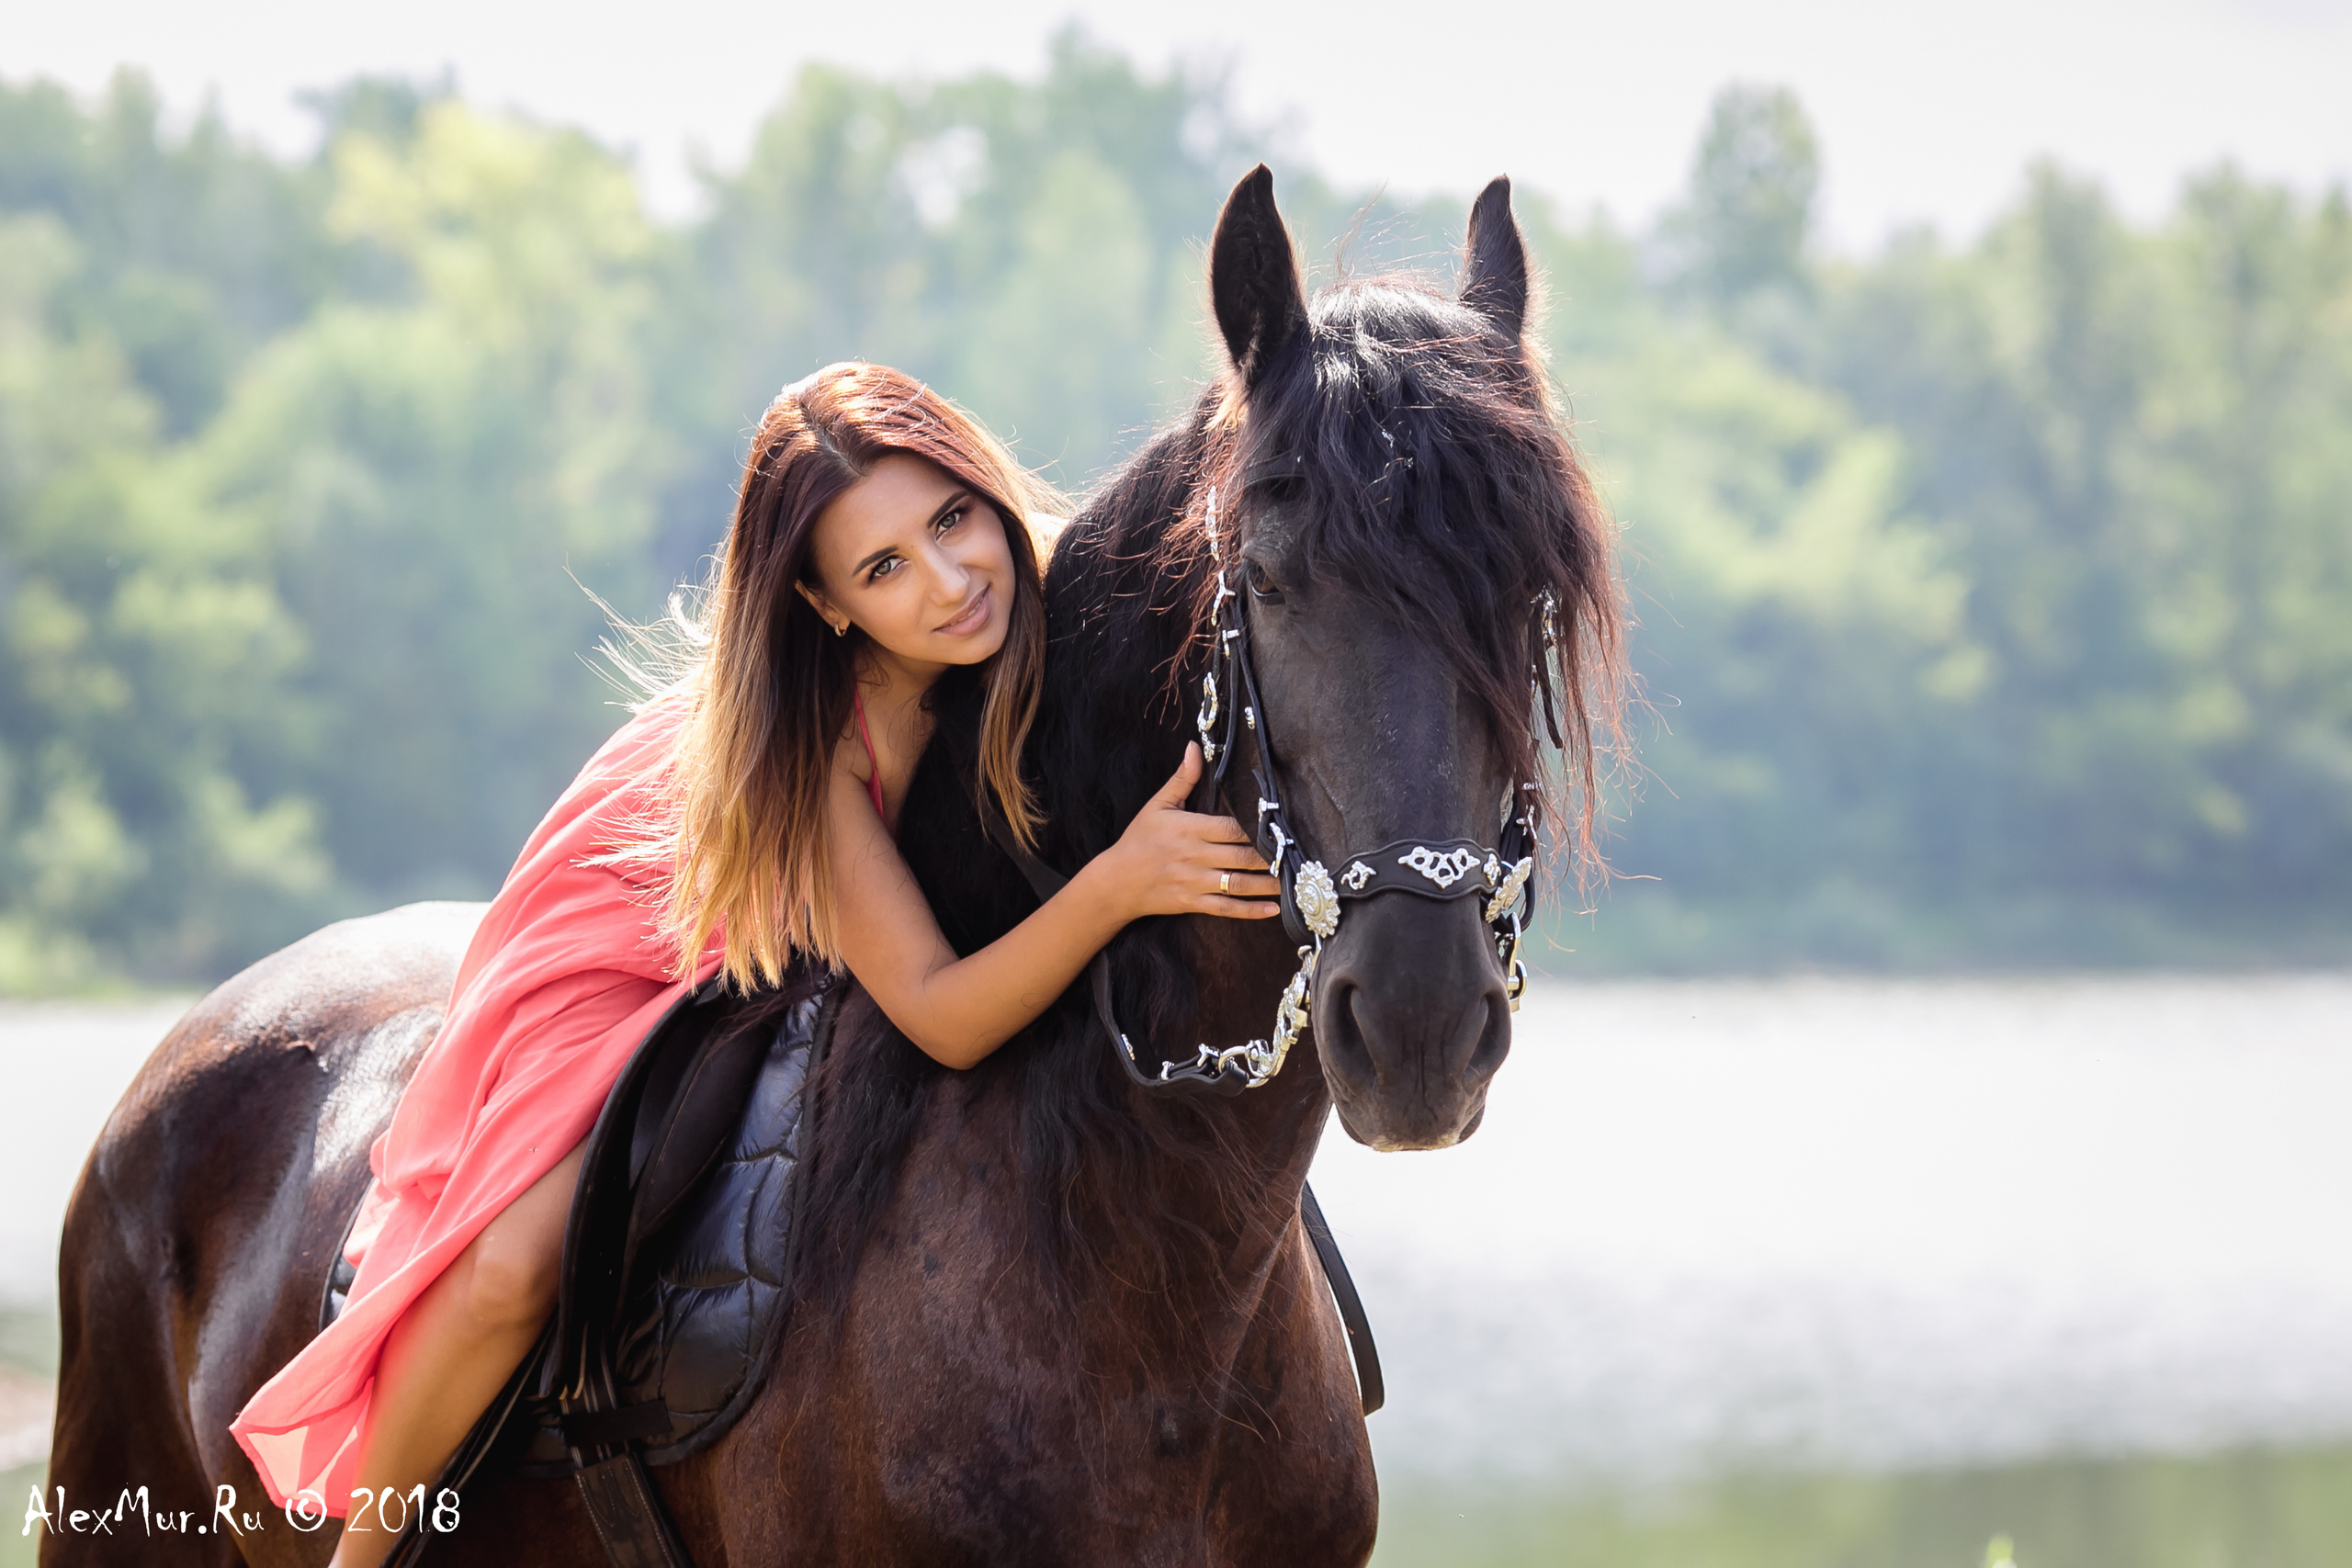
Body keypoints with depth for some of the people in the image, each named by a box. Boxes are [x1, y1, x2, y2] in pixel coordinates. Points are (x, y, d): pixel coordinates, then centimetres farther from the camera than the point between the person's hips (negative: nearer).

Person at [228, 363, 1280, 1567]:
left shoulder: (1043, 623, -26)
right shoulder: (808, 741, -39)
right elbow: (940, 1016, -42)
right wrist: (1117, 883, -57)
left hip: (817, 974, 6)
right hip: (633, 952, -6)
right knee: (510, 1272, -23)